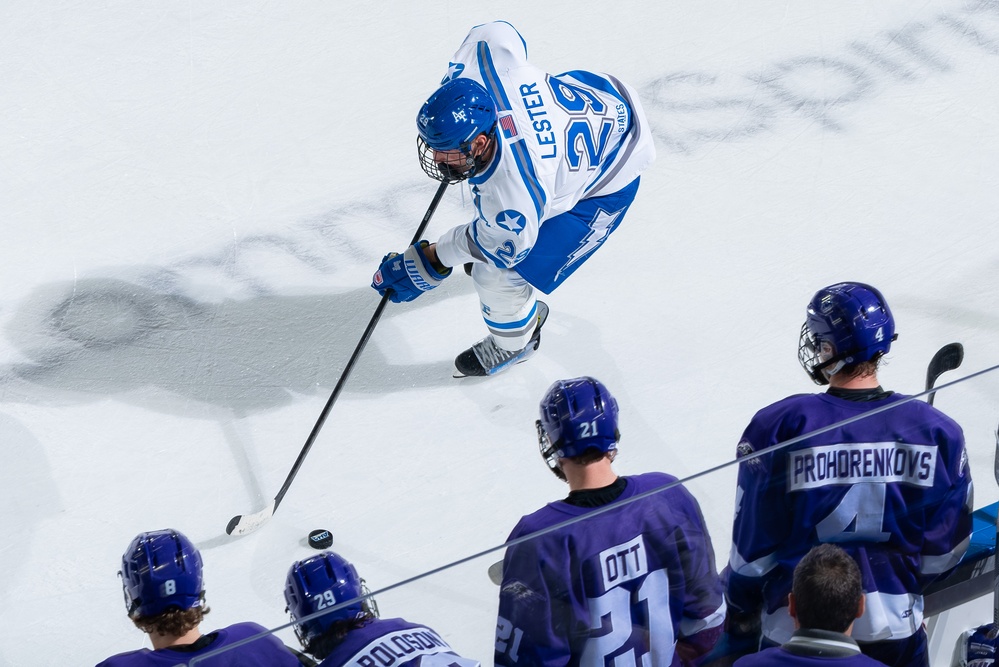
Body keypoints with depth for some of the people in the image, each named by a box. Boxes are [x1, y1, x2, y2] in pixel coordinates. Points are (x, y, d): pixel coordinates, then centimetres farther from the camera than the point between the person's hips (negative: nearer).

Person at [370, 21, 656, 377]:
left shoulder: (515, 192, -44)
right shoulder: (477, 74, -31)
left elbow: (504, 245, -22)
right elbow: (495, 33, -8)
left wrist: (429, 262, -10)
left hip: (607, 181, -8)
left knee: (498, 275, -6)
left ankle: (512, 344, 28)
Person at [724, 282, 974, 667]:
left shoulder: (778, 427, -17)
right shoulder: (937, 431, -9)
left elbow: (752, 549, -9)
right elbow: (945, 548, 1)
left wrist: (740, 615, 8)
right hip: (897, 635, 2)